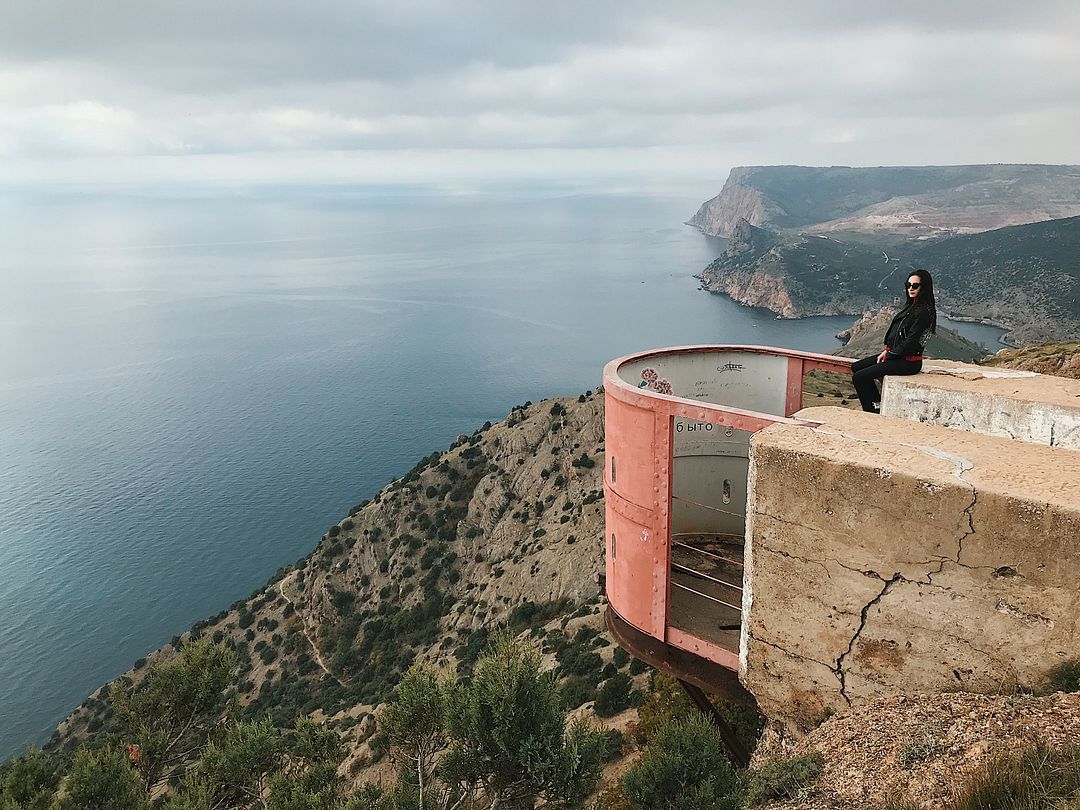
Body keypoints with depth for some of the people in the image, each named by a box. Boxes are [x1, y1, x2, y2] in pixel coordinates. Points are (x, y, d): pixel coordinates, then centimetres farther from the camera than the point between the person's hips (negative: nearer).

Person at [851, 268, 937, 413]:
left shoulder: (924, 312, -17)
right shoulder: (910, 306, 14)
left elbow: (910, 343, -20)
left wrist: (888, 355, -10)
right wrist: (887, 351, 3)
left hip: (908, 361, -10)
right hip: (896, 355, 10)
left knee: (858, 378, -17)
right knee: (856, 367, 12)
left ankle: (875, 410, -3)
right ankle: (878, 405, 11)